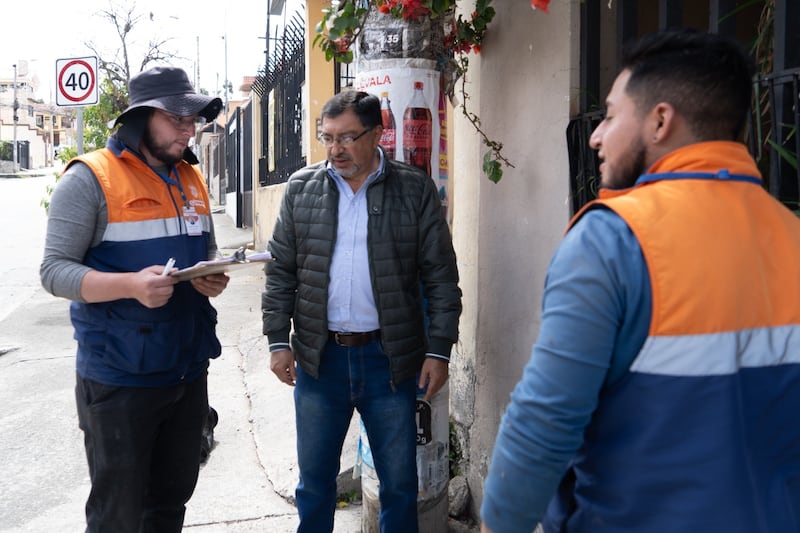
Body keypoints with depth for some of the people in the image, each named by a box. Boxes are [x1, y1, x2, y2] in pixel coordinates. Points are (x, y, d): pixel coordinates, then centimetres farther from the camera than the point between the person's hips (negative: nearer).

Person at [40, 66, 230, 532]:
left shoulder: (192, 179, 10)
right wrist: (131, 284, -30)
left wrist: (213, 279, -4)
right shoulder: (90, 178, -10)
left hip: (188, 372, 6)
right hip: (120, 378, -6)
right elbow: (55, 270, -14)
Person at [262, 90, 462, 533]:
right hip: (319, 358, 2)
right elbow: (281, 271, 7)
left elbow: (441, 277, -2)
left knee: (399, 482, 11)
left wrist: (439, 350, -6)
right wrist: (278, 340, 2)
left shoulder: (415, 191, -2)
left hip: (390, 358, -1)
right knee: (314, 480, 15)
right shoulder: (301, 188, 4)